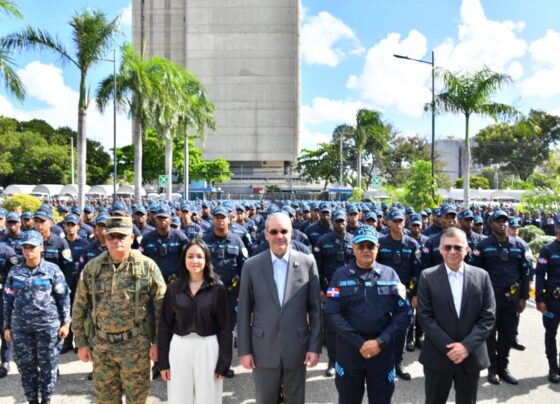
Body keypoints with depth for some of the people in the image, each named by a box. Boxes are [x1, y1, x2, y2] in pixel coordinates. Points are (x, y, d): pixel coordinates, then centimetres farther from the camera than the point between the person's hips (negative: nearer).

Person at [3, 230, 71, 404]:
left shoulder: (52, 270, -3)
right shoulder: (14, 272, 5)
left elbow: (64, 298, -1)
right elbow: (8, 300, 10)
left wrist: (65, 323, -5)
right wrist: (7, 326, 8)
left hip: (48, 325, -2)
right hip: (20, 326, 3)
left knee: (47, 366, 6)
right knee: (26, 366, 9)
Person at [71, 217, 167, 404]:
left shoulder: (147, 266, -6)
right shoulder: (92, 268, 2)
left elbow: (161, 307, -4)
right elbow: (79, 308, 7)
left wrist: (157, 341, -6)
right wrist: (81, 342, 5)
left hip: (136, 344, -2)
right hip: (101, 344, 3)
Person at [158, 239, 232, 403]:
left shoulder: (217, 288, -5)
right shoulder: (174, 288, 1)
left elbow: (224, 327, -4)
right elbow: (165, 326, 4)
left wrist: (223, 362, -6)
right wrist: (163, 361, 1)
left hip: (208, 349, -1)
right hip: (179, 348, 2)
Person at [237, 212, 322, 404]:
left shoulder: (307, 263, -3)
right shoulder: (251, 266, -4)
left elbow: (315, 309, 0)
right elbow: (244, 311, -1)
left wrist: (315, 346, -3)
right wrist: (244, 350, -2)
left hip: (296, 349, 0)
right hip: (263, 349, 0)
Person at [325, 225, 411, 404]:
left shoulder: (390, 274, 1)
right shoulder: (341, 275, -1)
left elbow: (404, 313, -3)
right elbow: (333, 313, -8)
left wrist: (380, 342, -12)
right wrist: (359, 343, -14)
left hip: (383, 350, 1)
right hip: (349, 349, 0)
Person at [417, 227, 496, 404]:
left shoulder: (482, 276, 1)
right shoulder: (428, 277, -4)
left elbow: (489, 316, -3)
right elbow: (424, 316, -8)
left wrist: (467, 345, -13)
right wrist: (447, 347, -15)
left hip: (471, 356, 1)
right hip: (438, 356, -1)